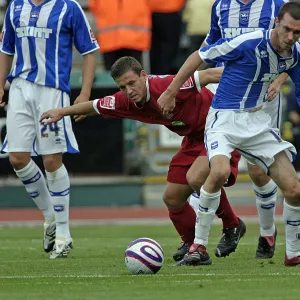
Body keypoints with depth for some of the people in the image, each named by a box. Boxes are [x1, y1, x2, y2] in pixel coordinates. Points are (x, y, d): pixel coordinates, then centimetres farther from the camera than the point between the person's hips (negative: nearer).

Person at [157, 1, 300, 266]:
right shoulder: (248, 43, -21)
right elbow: (200, 56, -10)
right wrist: (171, 92, -6)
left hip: (257, 121, 6)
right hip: (224, 118, -5)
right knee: (220, 171, -34)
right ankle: (199, 245, -19)